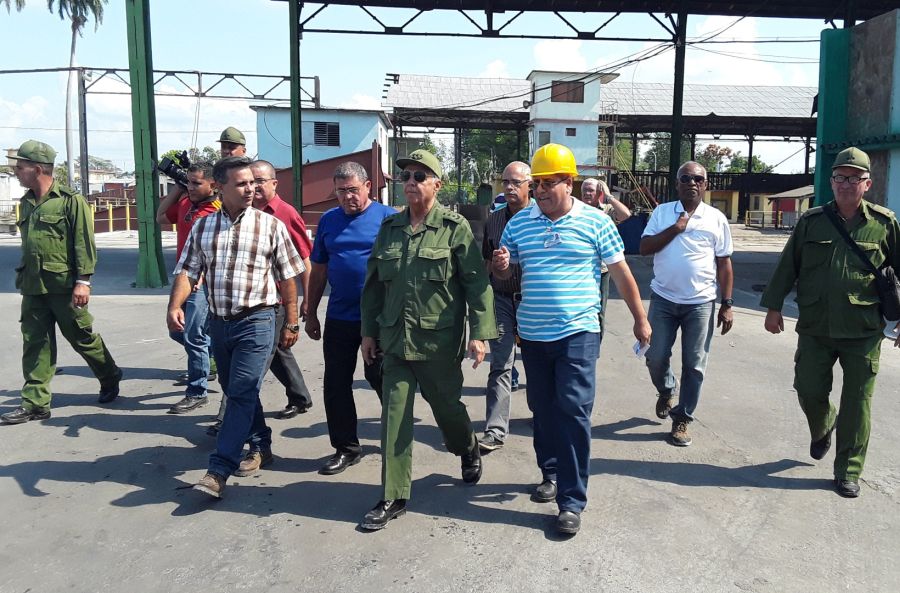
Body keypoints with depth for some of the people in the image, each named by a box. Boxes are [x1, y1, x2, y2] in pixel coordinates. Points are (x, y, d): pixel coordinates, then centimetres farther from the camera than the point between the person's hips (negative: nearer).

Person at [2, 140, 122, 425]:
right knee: (35, 343, 6)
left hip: (64, 286, -6)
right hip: (33, 288, 6)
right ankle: (34, 402, 11)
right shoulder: (27, 203, 12)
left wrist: (83, 281, -18)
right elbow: (27, 244, 20)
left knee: (82, 338, 5)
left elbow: (85, 244, -13)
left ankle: (110, 377, 28)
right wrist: (23, 277, 19)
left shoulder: (71, 200, -9)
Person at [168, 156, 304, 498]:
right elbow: (187, 271, 3)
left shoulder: (270, 225, -3)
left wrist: (291, 323, -1)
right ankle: (261, 446, 34)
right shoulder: (203, 227, 7)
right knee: (235, 392, 15)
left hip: (256, 321, -5)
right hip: (218, 322, 5)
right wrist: (175, 306, -15)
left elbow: (288, 277, 0)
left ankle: (219, 471, -5)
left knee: (241, 394, -8)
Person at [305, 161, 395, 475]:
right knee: (336, 385, 7)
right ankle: (346, 448, 21)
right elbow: (318, 271, 12)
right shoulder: (328, 220, 8)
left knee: (380, 378, 6)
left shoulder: (387, 217, -4)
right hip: (339, 317, 4)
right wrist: (311, 313, 11)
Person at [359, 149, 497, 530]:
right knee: (394, 415, 3)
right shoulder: (390, 228, 8)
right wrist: (369, 331, 12)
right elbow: (374, 284, 13)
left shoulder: (455, 227, -6)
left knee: (446, 406, 13)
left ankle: (469, 451, 46)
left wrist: (479, 333, -13)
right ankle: (394, 497, 14)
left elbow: (476, 282, -9)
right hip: (395, 338, 4)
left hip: (440, 340, -3)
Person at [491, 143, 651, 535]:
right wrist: (499, 266, -10)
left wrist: (640, 319, 6)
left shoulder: (595, 222, -2)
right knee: (542, 408, 14)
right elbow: (503, 274, 14)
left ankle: (572, 501, 0)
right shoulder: (518, 223, 6)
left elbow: (621, 273, 4)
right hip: (532, 334, 4)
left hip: (577, 333, -4)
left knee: (574, 412, -7)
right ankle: (551, 472, 34)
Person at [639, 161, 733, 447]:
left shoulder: (717, 219, 2)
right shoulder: (661, 212, 4)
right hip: (663, 299, 1)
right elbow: (644, 248, -5)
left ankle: (682, 419, 16)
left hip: (700, 303, -1)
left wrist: (727, 304, -1)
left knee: (694, 365, 3)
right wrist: (675, 229, -13)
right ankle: (666, 392, 38)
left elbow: (724, 263, 3)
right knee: (656, 357, 7)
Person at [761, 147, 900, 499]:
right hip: (815, 328, 2)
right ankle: (822, 428, 42)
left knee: (857, 404, 4)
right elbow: (788, 266, 8)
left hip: (864, 332, -1)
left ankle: (848, 473, 18)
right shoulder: (811, 221, 4)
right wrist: (773, 306, 6)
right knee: (808, 391, 6)